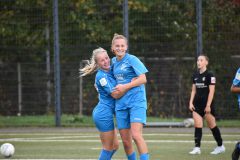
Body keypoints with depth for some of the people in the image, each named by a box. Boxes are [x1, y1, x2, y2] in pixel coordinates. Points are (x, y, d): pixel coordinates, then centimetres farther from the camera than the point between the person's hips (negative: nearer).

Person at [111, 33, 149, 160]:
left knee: (136, 135, -21)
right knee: (125, 140, 4)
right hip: (121, 103, 6)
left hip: (136, 101, -6)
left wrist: (125, 87, -13)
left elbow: (143, 79, -11)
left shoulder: (132, 59, -6)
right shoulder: (114, 61, 13)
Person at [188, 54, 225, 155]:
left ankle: (220, 146, 17)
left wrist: (208, 105, -16)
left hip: (206, 104, -6)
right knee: (197, 126, -3)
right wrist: (191, 102, 5)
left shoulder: (209, 75, -9)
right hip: (197, 104, 6)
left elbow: (211, 91, -12)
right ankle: (197, 148, -5)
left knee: (212, 125, 3)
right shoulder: (195, 75, 10)